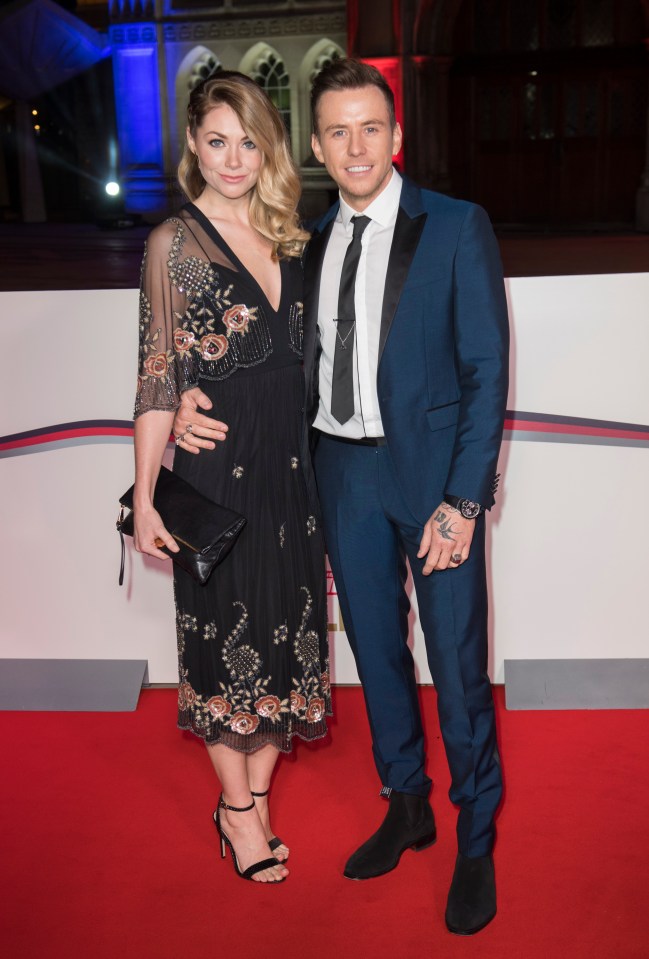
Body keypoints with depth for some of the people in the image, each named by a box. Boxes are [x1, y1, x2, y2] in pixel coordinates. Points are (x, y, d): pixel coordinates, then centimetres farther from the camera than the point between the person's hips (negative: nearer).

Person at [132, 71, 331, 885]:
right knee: (227, 630, 6)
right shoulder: (175, 243, -5)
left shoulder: (287, 236, 9)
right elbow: (158, 378, -7)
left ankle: (259, 791, 29)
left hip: (292, 461, 5)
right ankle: (237, 810, 24)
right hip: (217, 467, -5)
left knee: (286, 624, 11)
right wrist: (145, 499, -10)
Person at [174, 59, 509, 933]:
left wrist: (462, 500, -15)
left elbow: (487, 371, -9)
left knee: (457, 663, 3)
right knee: (376, 652, 15)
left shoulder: (457, 228, -6)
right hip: (344, 473, 5)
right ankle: (405, 806, 37)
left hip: (432, 470, -4)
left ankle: (476, 841, 26)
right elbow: (300, 358, 11)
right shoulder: (312, 242, 8)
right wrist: (203, 397, -6)